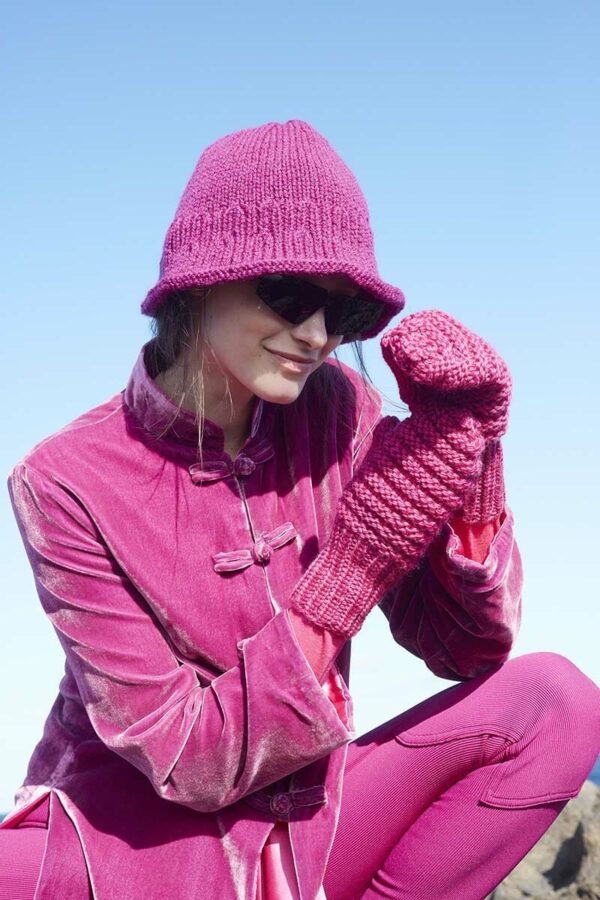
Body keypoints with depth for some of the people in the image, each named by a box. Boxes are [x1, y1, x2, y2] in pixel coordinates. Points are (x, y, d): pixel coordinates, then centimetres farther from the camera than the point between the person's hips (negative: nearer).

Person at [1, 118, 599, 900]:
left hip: (301, 831, 5)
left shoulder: (336, 412, -5)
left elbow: (465, 650, -5)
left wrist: (470, 459, -21)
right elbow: (186, 762, -18)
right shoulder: (66, 483, -16)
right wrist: (350, 571, -28)